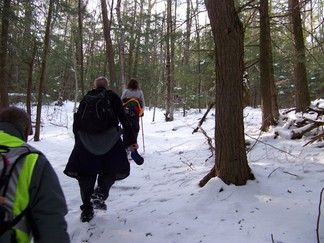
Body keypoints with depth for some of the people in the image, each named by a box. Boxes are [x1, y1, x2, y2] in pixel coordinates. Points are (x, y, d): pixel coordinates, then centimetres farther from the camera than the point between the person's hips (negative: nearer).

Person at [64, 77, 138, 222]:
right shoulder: (112, 96, 9)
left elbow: (77, 122, 15)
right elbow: (124, 119, 0)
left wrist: (78, 140, 24)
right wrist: (132, 140, 1)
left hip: (86, 140, 3)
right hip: (109, 138, -2)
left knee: (86, 173, 10)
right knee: (113, 169, 14)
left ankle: (87, 211, 11)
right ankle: (100, 193, -11)